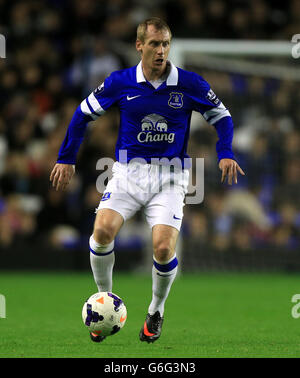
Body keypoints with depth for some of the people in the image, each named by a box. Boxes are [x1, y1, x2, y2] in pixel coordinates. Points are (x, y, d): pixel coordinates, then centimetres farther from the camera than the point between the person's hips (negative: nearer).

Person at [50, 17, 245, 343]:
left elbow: (221, 116, 10)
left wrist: (225, 154, -5)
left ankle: (156, 311, 12)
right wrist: (66, 158, 10)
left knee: (163, 249, -18)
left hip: (170, 176, -1)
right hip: (128, 171, 1)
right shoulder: (120, 82, -2)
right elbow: (84, 113, 11)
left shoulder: (189, 84, -3)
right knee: (103, 230, -25)